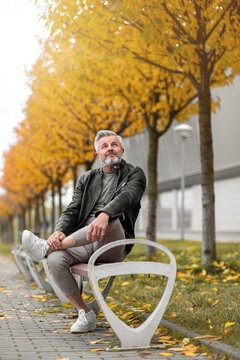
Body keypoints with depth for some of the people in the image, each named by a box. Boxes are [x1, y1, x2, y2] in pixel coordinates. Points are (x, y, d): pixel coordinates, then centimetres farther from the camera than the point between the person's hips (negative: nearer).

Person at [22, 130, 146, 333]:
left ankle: (46, 247, -29)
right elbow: (73, 210, 10)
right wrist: (60, 231, -15)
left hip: (113, 247, -4)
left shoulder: (134, 174, 9)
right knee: (56, 259, -28)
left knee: (112, 220, -38)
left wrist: (104, 214, -38)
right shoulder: (87, 179, 22)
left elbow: (127, 196, -15)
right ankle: (85, 315, -13)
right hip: (83, 245, 4)